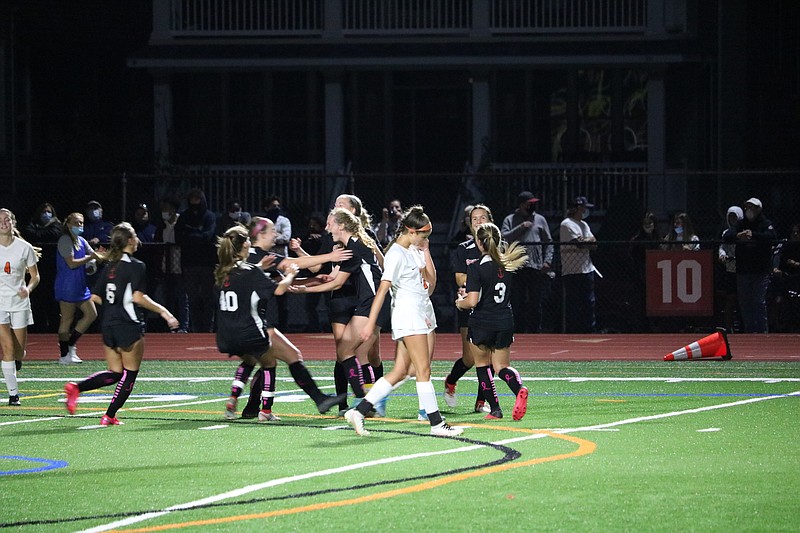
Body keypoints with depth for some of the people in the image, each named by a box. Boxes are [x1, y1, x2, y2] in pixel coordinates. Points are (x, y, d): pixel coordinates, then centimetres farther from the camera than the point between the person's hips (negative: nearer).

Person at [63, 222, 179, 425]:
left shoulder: (109, 267, 9)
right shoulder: (136, 267, -11)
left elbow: (95, 297, 10)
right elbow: (138, 298, -22)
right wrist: (163, 311, -17)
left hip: (109, 325, 7)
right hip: (129, 326, -7)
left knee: (115, 373, 15)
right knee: (130, 374, 7)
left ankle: (75, 387, -5)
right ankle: (109, 416, 3)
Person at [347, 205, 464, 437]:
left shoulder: (415, 250, 15)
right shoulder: (396, 254, -12)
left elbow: (431, 283, 14)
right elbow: (382, 289, -17)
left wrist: (426, 251, 8)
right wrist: (371, 323, -22)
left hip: (424, 314, 9)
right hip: (407, 316, -9)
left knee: (400, 372, 5)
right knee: (423, 370, -8)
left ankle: (359, 411, 6)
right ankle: (436, 423, -5)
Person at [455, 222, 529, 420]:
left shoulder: (476, 268, -15)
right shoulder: (509, 264, 3)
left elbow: (472, 301, -22)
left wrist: (460, 303, 2)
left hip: (482, 323, -4)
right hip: (505, 321, 4)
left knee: (482, 364, 17)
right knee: (501, 367, 13)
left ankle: (494, 408, 12)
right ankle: (519, 389, -20)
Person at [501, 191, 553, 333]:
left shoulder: (540, 220, 13)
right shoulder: (510, 220, 8)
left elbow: (548, 242, 13)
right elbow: (504, 238, -7)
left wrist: (547, 261, 1)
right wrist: (520, 228, -14)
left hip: (536, 267, 2)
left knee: (535, 303, 3)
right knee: (518, 303, 0)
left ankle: (535, 331, 10)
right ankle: (519, 332, 4)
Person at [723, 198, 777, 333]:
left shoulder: (766, 224, 0)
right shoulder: (741, 224, 12)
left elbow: (772, 236, -20)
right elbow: (726, 236, -2)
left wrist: (753, 235, -35)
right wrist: (738, 236, -26)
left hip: (761, 271, -4)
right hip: (742, 270, 4)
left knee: (759, 302, -8)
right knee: (744, 303, 6)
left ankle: (763, 330, -4)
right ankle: (749, 330, 14)